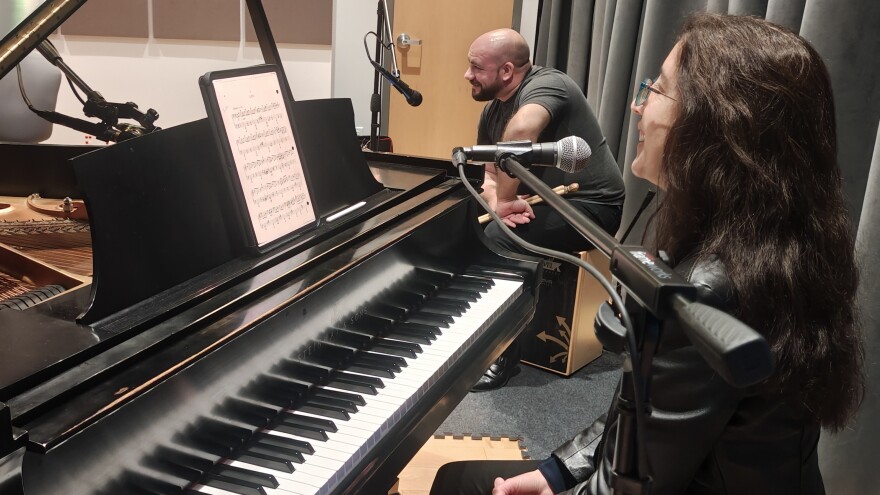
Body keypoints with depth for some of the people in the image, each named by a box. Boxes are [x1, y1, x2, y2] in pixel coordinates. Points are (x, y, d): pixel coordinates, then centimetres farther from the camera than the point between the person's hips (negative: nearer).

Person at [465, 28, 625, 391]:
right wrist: (500, 203, -17)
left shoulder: (545, 84, -20)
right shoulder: (491, 111, 7)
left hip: (590, 206, -8)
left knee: (497, 239, -27)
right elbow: (491, 175, 5)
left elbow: (521, 129, -42)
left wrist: (505, 202, -33)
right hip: (546, 200, 9)